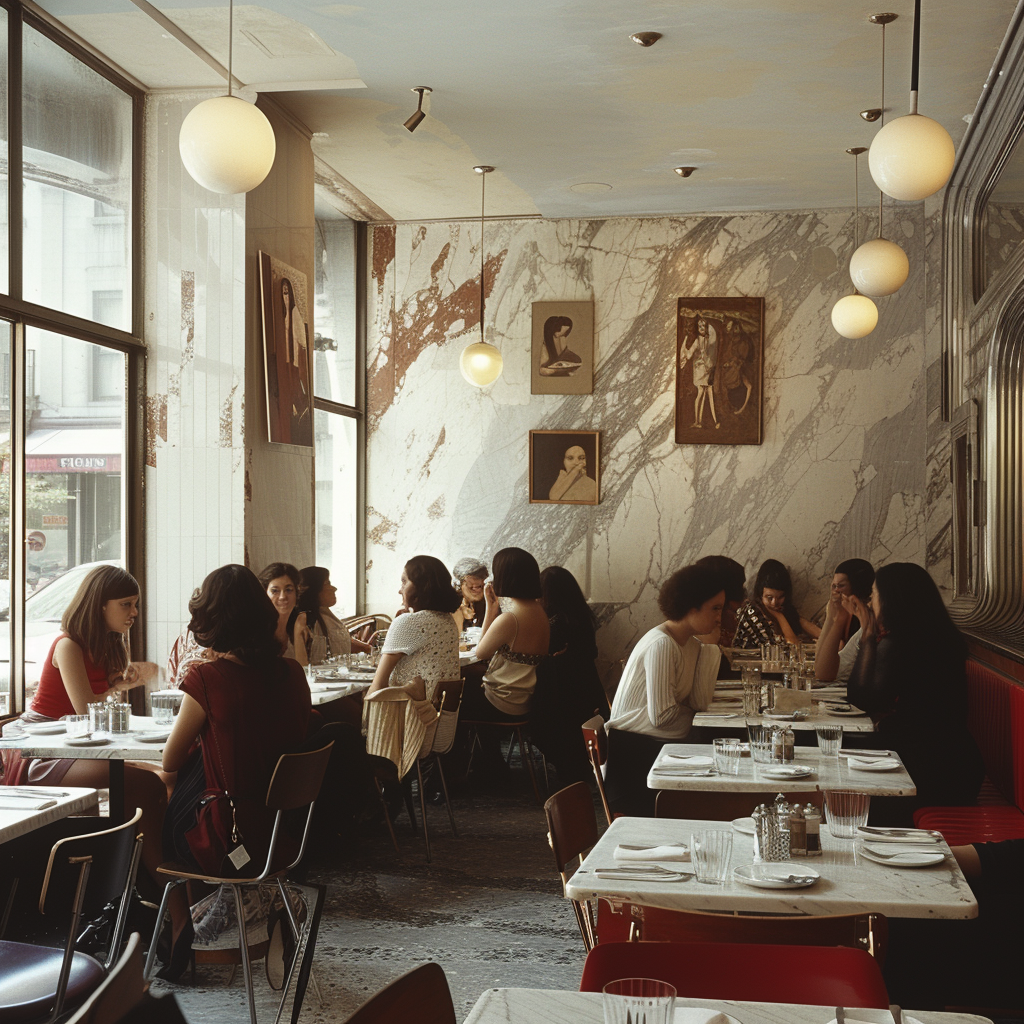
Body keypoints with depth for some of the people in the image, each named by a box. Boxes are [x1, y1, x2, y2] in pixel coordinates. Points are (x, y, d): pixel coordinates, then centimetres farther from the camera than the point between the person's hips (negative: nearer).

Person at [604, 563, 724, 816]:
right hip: (633, 750, -8)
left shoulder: (691, 642, 8)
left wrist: (710, 646, -4)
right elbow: (661, 716, -21)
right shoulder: (662, 644, -20)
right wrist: (690, 715, -1)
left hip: (660, 746, 8)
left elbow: (700, 701, -4)